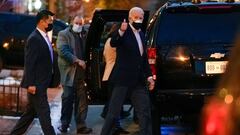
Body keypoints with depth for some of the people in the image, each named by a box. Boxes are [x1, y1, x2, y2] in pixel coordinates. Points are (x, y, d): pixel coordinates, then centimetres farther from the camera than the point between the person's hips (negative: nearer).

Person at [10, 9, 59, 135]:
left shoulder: (44, 37, 13)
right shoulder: (34, 39, -16)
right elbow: (29, 63, -19)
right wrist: (30, 84, -21)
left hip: (42, 83, 10)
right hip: (36, 84, -10)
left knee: (30, 112, 15)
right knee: (44, 113, -5)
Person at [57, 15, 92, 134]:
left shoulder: (85, 35, 16)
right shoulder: (64, 34, 1)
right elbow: (63, 51, -12)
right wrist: (77, 60, -18)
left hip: (82, 72, 4)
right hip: (69, 72, -4)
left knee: (82, 100, 2)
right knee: (67, 99, -1)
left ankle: (81, 125, 6)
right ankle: (64, 124, 8)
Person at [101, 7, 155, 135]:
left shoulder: (141, 35, 15)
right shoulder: (124, 31, -7)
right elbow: (113, 43, -28)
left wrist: (149, 76, 13)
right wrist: (120, 31, -46)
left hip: (138, 81, 7)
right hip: (123, 78, -7)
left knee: (145, 112, 6)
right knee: (113, 112, -2)